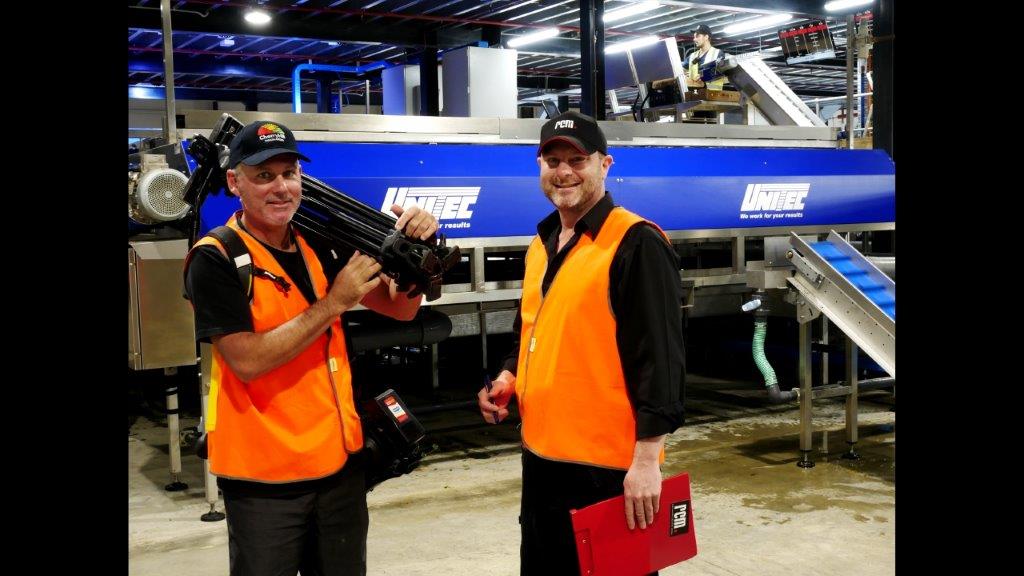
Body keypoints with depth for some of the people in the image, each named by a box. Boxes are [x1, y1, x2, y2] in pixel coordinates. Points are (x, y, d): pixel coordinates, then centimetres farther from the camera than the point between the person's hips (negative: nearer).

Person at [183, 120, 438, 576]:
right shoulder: (215, 259, -13)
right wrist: (334, 302, -20)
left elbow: (400, 308, 8)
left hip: (340, 460, 6)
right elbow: (247, 360, -21)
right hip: (262, 475, -6)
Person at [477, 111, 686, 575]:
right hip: (541, 455, 8)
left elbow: (659, 357, -18)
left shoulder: (635, 243, -14)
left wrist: (647, 459, -20)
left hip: (608, 468, -8)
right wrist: (510, 378, 6)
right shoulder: (542, 243, 12)